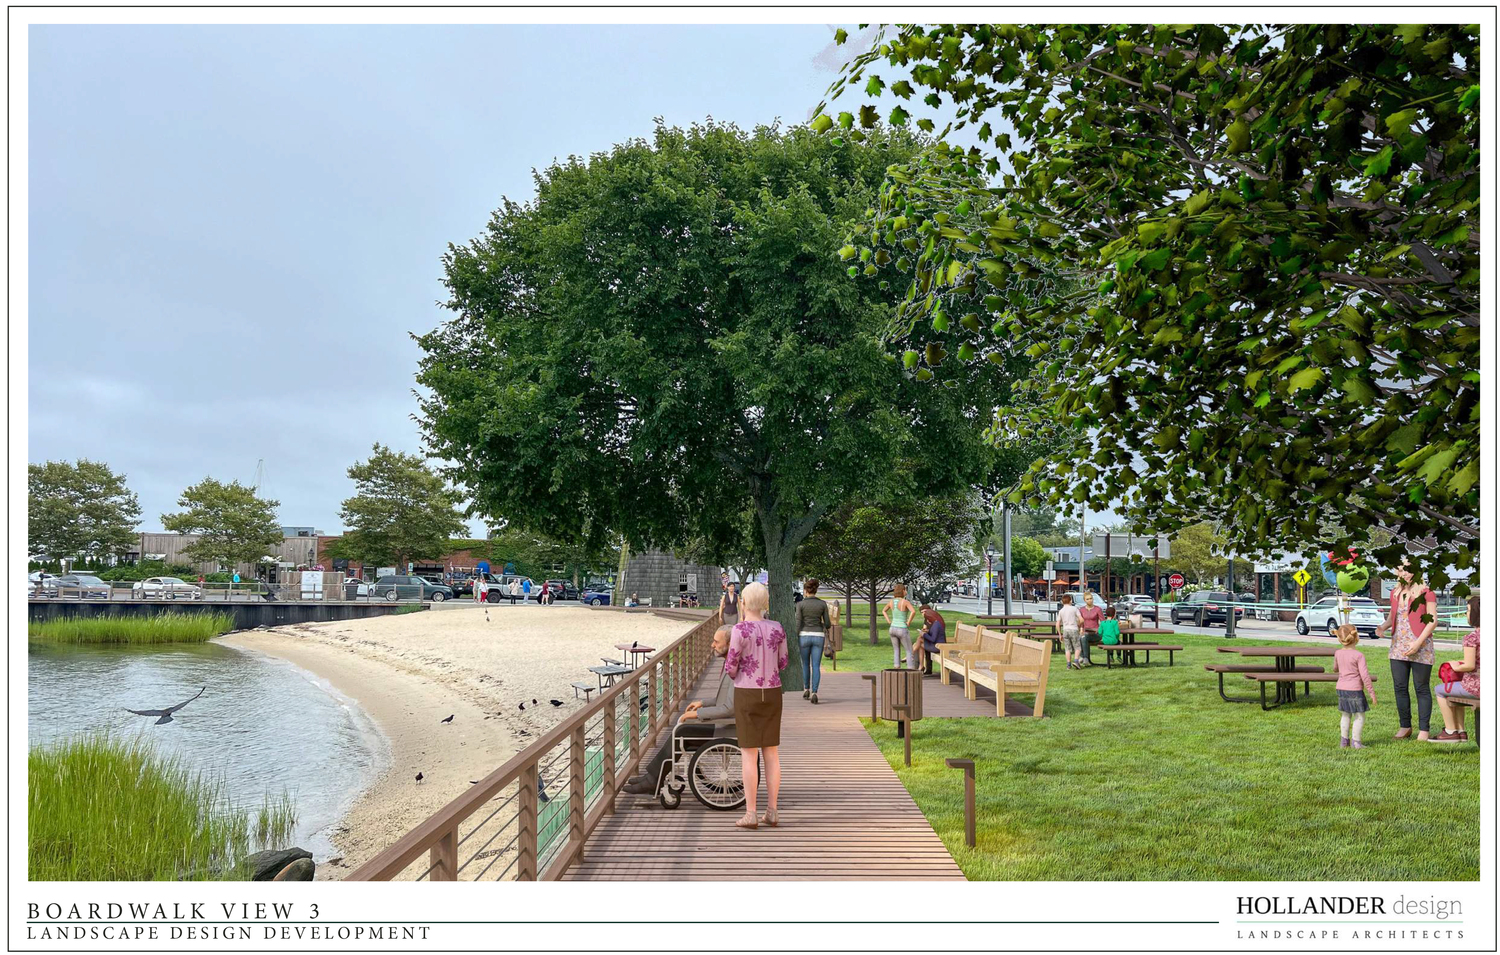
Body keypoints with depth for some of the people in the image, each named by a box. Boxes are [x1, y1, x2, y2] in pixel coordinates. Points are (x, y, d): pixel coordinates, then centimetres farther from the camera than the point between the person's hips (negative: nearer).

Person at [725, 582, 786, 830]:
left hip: (747, 696, -4)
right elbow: (782, 663, 9)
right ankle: (771, 812, 9)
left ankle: (750, 814, 0)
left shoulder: (740, 630, -15)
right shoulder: (777, 628, 0)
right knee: (771, 752, 9)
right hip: (772, 694, 4)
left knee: (748, 753, 0)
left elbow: (730, 667, -10)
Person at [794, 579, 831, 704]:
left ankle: (806, 690, 26)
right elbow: (827, 624, 2)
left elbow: (798, 623, -9)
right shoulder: (823, 604, 0)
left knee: (805, 664, 20)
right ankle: (814, 693, -13)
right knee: (816, 666, 1)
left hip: (804, 636, -1)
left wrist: (794, 641, -3)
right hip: (818, 637, 1)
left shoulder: (800, 604, -6)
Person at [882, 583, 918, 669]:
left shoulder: (891, 601, 3)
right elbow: (913, 611, -32)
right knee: (909, 652, 5)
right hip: (903, 630, -6)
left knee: (896, 652, 14)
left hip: (893, 629, 6)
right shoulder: (905, 602, -16)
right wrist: (908, 622, -18)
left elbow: (883, 611, 18)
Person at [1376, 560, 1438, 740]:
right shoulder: (1395, 593, 13)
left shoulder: (1426, 593, -5)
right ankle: (1405, 726, 16)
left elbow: (1433, 620, -8)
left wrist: (1418, 643, -17)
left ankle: (1423, 729, 6)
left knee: (1422, 689, 0)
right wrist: (1383, 627, -1)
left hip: (1420, 647, -6)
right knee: (1400, 688, 6)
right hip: (1398, 647, 6)